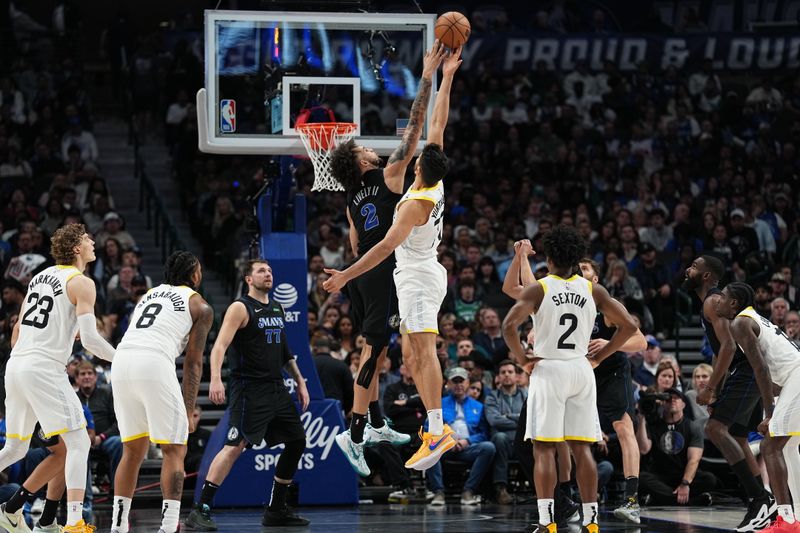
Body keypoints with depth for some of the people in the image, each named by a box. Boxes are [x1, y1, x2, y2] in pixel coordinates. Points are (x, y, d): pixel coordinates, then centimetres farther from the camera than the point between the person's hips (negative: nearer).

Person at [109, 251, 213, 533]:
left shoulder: (148, 295, 31)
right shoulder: (201, 306, 14)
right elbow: (193, 362, 9)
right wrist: (189, 410, 10)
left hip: (121, 360, 6)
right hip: (155, 363, -6)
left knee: (133, 450, 18)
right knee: (174, 450, 4)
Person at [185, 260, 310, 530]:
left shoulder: (277, 308, 16)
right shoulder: (240, 308, -8)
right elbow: (219, 346, -18)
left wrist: (300, 382, 21)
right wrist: (215, 379, -31)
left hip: (276, 388, 8)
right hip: (249, 388, -8)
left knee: (297, 442, 9)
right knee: (235, 446, -18)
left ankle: (276, 509, 19)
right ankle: (200, 510, -19)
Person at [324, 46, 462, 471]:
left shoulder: (415, 203, -19)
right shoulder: (437, 185, 2)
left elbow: (387, 245, -27)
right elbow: (438, 125, 10)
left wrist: (347, 275, -28)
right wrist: (446, 78, 13)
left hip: (417, 278, -10)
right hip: (425, 276, 10)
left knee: (424, 350, -18)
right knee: (412, 356, 11)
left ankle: (437, 433, -29)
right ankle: (438, 428, 8)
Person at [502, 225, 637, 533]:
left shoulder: (537, 289, -5)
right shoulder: (593, 291, 5)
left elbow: (509, 326, -19)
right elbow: (628, 326, 4)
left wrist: (522, 359, -5)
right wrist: (598, 357, 10)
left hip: (548, 370, -3)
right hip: (581, 371, 3)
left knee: (544, 449, -2)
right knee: (582, 448, 7)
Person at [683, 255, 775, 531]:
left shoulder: (712, 301, -10)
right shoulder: (715, 301, 22)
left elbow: (729, 346, -21)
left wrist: (710, 388, -22)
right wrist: (717, 390, 26)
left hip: (747, 371, -11)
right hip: (746, 373, 11)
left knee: (715, 428, -18)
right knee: (737, 439, 14)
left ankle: (760, 498, -22)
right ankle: (762, 505, 16)